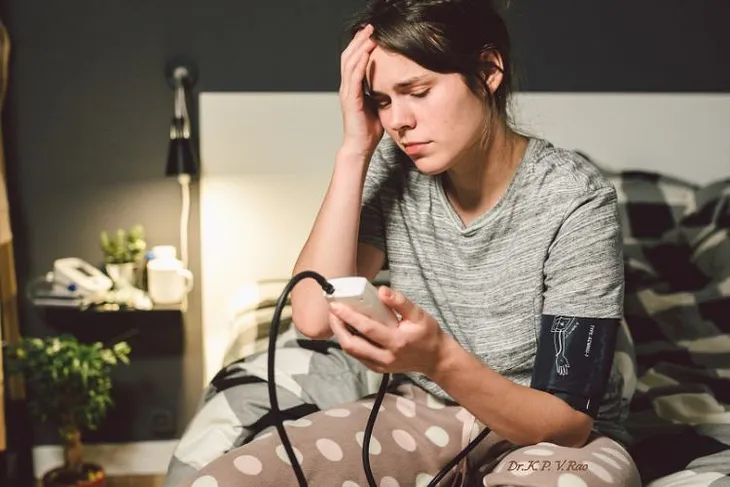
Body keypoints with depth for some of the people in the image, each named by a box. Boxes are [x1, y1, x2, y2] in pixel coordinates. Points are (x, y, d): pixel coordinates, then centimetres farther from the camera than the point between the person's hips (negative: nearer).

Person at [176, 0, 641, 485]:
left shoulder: (575, 202, -20)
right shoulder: (395, 172, -8)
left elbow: (569, 424, -21)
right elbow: (315, 316, -19)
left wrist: (441, 361, -39)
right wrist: (355, 150, -21)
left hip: (554, 439, -3)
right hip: (425, 416, 4)